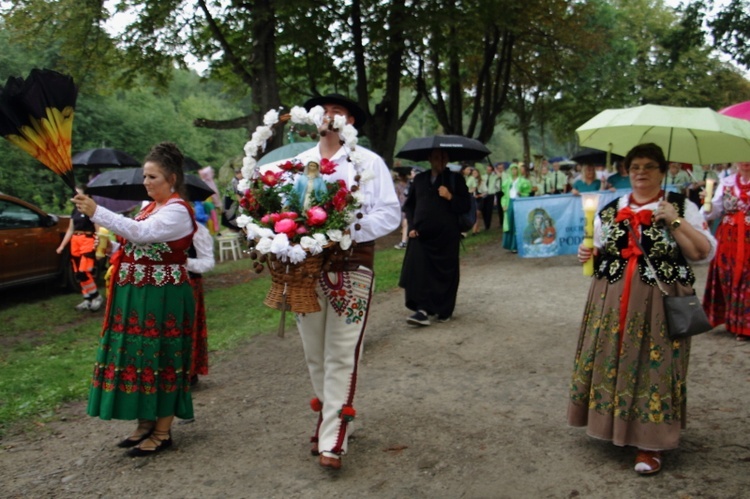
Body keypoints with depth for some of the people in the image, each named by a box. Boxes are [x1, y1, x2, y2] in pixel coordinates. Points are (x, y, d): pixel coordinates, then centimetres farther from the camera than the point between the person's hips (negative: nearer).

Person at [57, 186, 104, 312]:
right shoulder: (75, 210, 14)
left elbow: (98, 230, -11)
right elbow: (70, 229, 19)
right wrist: (62, 246, 16)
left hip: (87, 242, -8)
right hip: (75, 243, 8)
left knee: (83, 273, -14)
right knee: (78, 274, 8)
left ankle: (97, 297, 2)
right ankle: (87, 300, 16)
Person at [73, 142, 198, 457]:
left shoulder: (177, 210, -15)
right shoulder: (152, 206, 15)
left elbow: (140, 233, -29)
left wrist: (97, 212, -33)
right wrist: (113, 248, 1)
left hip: (161, 297, -9)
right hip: (137, 294, 9)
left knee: (158, 359, -1)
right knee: (139, 356, 13)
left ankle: (162, 432, 11)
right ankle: (146, 423, 26)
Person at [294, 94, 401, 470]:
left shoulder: (368, 162, 3)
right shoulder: (299, 162, 12)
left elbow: (389, 213, -4)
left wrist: (348, 230, -18)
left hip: (351, 267, -3)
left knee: (341, 355, -3)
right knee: (315, 354, 11)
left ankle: (332, 441, 3)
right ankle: (330, 419, 30)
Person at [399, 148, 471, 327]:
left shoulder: (455, 179, 5)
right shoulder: (419, 179, 12)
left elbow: (466, 205, -1)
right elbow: (409, 205, 15)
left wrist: (450, 197, -17)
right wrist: (412, 226, 2)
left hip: (446, 235, -2)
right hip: (421, 234, 2)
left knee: (445, 273, 4)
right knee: (419, 271, -9)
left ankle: (445, 311, 20)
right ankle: (422, 310, -6)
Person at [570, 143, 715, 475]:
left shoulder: (681, 207, -1)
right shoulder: (610, 210, 10)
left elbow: (705, 253, -8)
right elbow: (598, 252, 18)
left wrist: (675, 221, -16)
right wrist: (588, 255, -4)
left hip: (659, 305, -4)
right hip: (612, 303, 4)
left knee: (654, 367, -2)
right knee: (610, 363, 7)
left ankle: (650, 444, 8)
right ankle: (615, 425, 27)